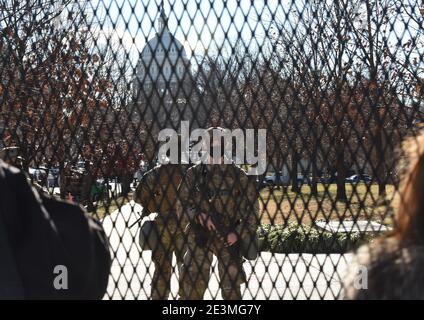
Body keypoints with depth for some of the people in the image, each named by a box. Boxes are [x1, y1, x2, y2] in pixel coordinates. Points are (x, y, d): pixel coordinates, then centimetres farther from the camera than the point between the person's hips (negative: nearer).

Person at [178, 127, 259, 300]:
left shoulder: (238, 175, 1)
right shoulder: (193, 174, 4)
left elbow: (251, 209, 1)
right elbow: (182, 205, 3)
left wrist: (239, 234, -11)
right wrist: (200, 216, -15)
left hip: (228, 239, -1)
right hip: (199, 238, 1)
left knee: (231, 287, 4)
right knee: (193, 286, 2)